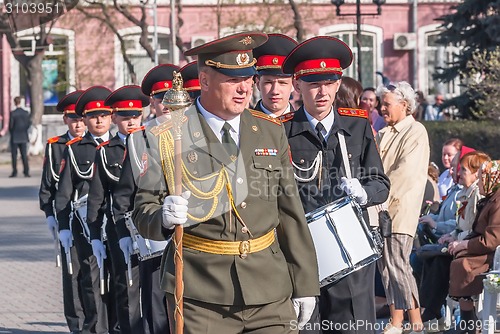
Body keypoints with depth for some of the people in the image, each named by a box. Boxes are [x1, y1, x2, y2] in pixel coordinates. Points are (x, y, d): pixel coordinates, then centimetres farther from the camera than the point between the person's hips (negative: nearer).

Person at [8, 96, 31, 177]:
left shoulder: (13, 113, -12)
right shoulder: (26, 113, -2)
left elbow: (10, 125, -10)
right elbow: (29, 123, 0)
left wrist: (11, 132, 8)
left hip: (15, 137, -3)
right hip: (23, 137, 3)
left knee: (14, 155, 3)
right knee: (24, 155, 6)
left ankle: (14, 172, 0)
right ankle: (26, 172, 1)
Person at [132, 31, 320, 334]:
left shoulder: (270, 132, 10)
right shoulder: (168, 138, -2)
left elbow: (290, 213, 13)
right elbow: (144, 212, 0)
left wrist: (305, 283, 11)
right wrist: (164, 217, -24)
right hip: (200, 298, -3)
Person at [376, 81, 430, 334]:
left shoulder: (416, 132, -5)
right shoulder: (383, 135, 19)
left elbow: (406, 172, -15)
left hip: (400, 210, -7)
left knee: (397, 265, -11)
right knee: (386, 266, 6)